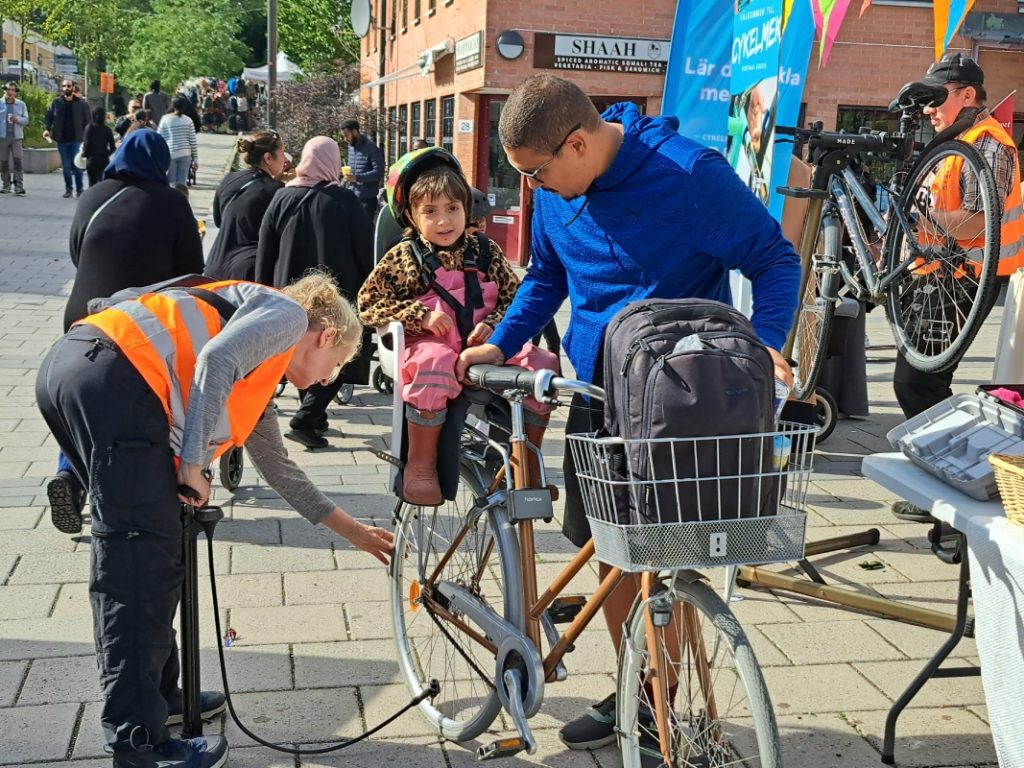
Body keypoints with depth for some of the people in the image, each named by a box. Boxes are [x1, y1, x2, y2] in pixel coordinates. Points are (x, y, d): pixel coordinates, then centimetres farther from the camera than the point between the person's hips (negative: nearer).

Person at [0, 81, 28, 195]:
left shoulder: (21, 104, 6)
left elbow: (26, 120, 3)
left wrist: (17, 119, -17)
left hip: (16, 137, -1)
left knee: (17, 160, -11)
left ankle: (19, 186, -13)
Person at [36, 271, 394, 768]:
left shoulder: (257, 373, 34)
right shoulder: (289, 313, 10)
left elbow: (278, 469, 42)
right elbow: (216, 358, -11)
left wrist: (354, 532, 49)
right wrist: (192, 464, -7)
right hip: (114, 378, -10)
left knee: (134, 554, 19)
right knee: (145, 563, -5)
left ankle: (158, 694, 31)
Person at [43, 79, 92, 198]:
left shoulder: (81, 104, -1)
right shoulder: (56, 103, 4)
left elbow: (88, 121, 0)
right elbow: (48, 117, 7)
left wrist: (86, 136, -8)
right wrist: (47, 129, -9)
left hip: (76, 139, -2)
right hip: (61, 140, 2)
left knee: (77, 166, -6)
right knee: (66, 167, 7)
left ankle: (79, 189, 2)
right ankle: (68, 189, 17)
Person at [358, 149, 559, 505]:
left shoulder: (485, 251, 14)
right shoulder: (404, 257, 6)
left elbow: (514, 296, 14)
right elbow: (368, 303, 3)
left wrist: (494, 324, -7)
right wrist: (421, 315, -10)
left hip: (486, 344, 3)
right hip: (432, 343, -3)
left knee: (542, 363, -22)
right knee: (435, 364, -41)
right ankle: (421, 464, -25)